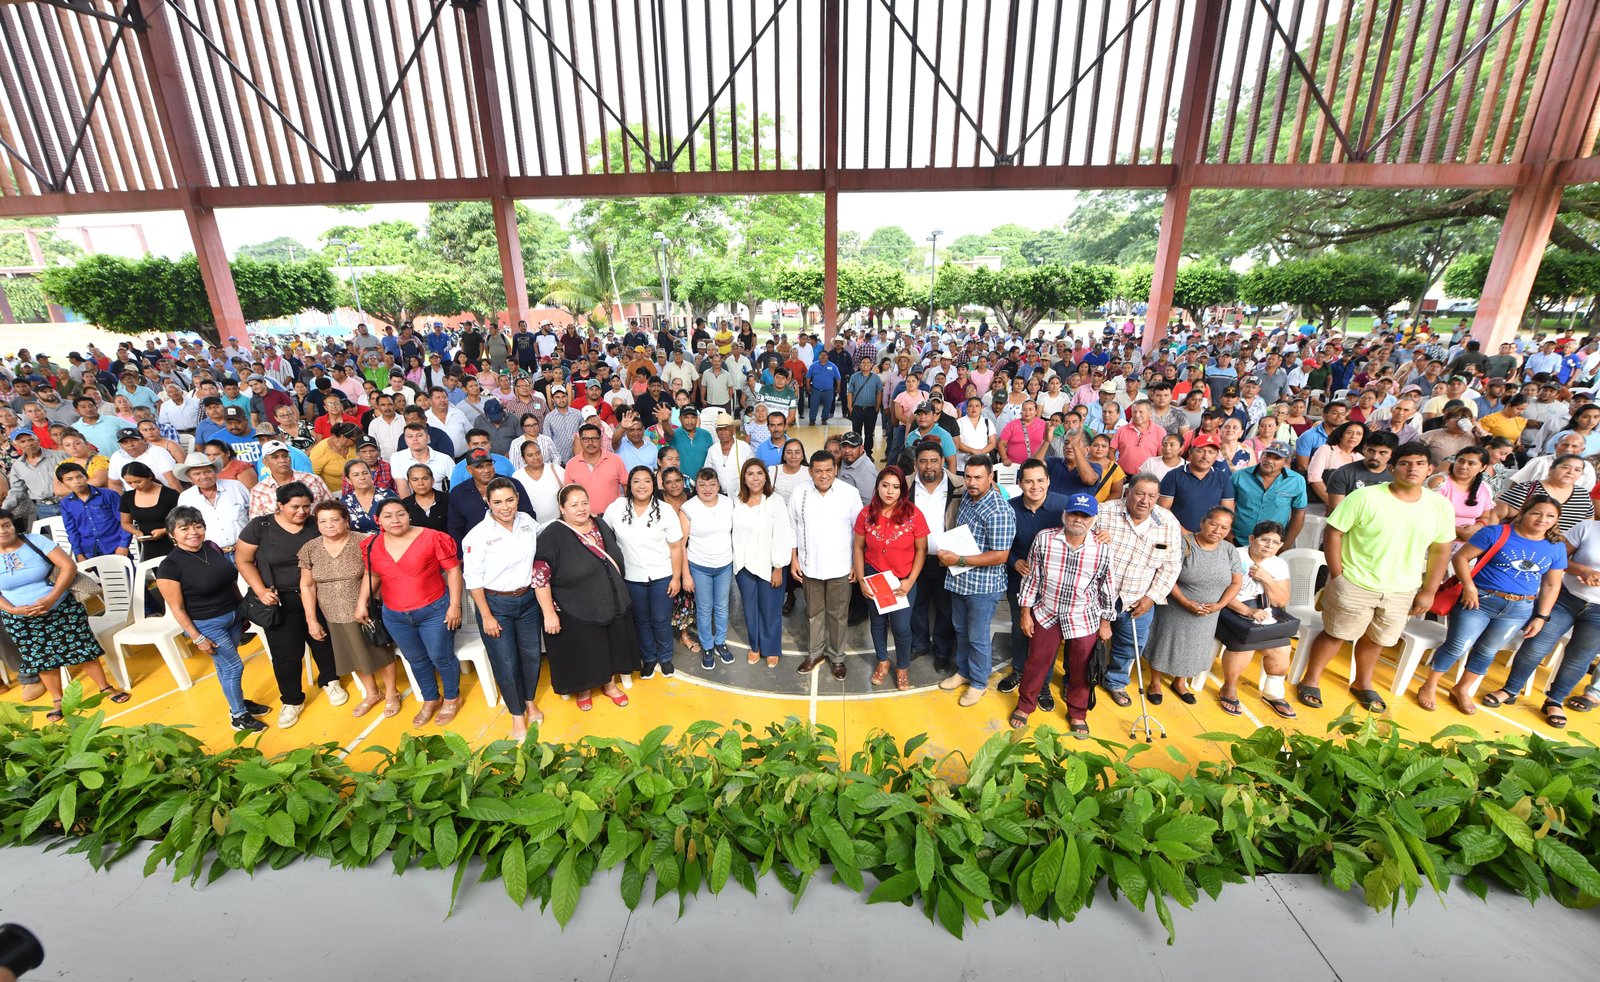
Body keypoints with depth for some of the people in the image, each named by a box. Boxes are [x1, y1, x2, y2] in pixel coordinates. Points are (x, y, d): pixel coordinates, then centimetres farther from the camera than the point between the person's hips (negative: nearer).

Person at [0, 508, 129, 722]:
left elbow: (69, 566, -15)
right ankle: (57, 701, 25)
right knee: (41, 659, 11)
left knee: (81, 647, 4)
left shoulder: (36, 541, -10)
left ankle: (105, 687, 17)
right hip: (21, 621, 2)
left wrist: (51, 597, -23)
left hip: (62, 608, -2)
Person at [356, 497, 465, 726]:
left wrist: (454, 605, -15)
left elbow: (453, 570, -12)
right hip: (395, 616, 5)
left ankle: (452, 699, 31)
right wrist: (361, 603, 7)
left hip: (435, 611, -4)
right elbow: (371, 575, 15)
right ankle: (430, 700, 40)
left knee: (441, 658, 7)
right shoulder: (373, 546, -1)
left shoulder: (432, 538, -16)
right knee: (416, 660, 20)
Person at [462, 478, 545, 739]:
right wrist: (486, 616, -11)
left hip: (529, 599, 4)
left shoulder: (527, 521, -4)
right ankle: (517, 716, 27)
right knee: (506, 663, 6)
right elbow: (473, 578, -12)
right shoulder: (478, 535, -16)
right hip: (496, 604, -4)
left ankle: (529, 702, 40)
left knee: (531, 655, 15)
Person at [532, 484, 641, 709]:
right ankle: (584, 689, 40)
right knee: (582, 653, 13)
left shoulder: (601, 525, 1)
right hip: (576, 614, -5)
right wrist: (549, 613, -20)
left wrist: (620, 595, 17)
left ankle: (609, 685, 43)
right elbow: (540, 577, -19)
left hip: (613, 605, 5)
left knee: (612, 647, 19)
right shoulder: (552, 536, -18)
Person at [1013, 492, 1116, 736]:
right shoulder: (1044, 539, -14)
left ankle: (1077, 713, 39)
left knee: (1080, 670, 15)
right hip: (1046, 614, 0)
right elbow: (1031, 577, -5)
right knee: (1036, 663, 14)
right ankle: (1024, 705, 35)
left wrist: (1106, 622, 6)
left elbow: (1107, 587, 1)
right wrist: (1025, 613, -2)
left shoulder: (1102, 549, -12)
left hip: (1084, 619, 0)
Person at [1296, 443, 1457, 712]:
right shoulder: (1366, 497, -16)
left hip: (1402, 591, 4)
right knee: (1335, 635, 8)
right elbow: (1333, 533, -13)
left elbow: (1440, 551, 6)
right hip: (1355, 586, -4)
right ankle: (1310, 681, 24)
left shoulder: (1441, 506, -2)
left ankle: (1362, 683, 42)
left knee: (1375, 639, 20)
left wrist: (1429, 591, 4)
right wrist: (1337, 576, -14)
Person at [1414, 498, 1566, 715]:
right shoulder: (1496, 533, -9)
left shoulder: (1556, 548, 6)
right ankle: (1429, 687, 12)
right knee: (1457, 647, -3)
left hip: (1519, 610, 5)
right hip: (1479, 601, -4)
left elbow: (1552, 585, 11)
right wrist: (1469, 586, -20)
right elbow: (1461, 557, -10)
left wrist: (1541, 617, 7)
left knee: (1487, 652, 14)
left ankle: (1462, 690, 30)